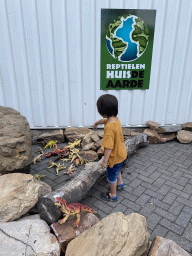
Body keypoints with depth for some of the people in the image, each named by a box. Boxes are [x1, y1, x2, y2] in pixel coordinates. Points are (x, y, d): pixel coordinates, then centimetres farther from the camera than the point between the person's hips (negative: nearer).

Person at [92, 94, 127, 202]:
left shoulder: (109, 127, -35)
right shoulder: (116, 119, -6)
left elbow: (109, 147, -33)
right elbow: (104, 120, 16)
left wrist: (105, 160, -22)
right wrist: (96, 123, 36)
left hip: (115, 157, -8)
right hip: (122, 154, 9)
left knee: (111, 176, 16)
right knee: (117, 170, 35)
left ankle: (113, 195, 38)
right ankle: (120, 183, 58)